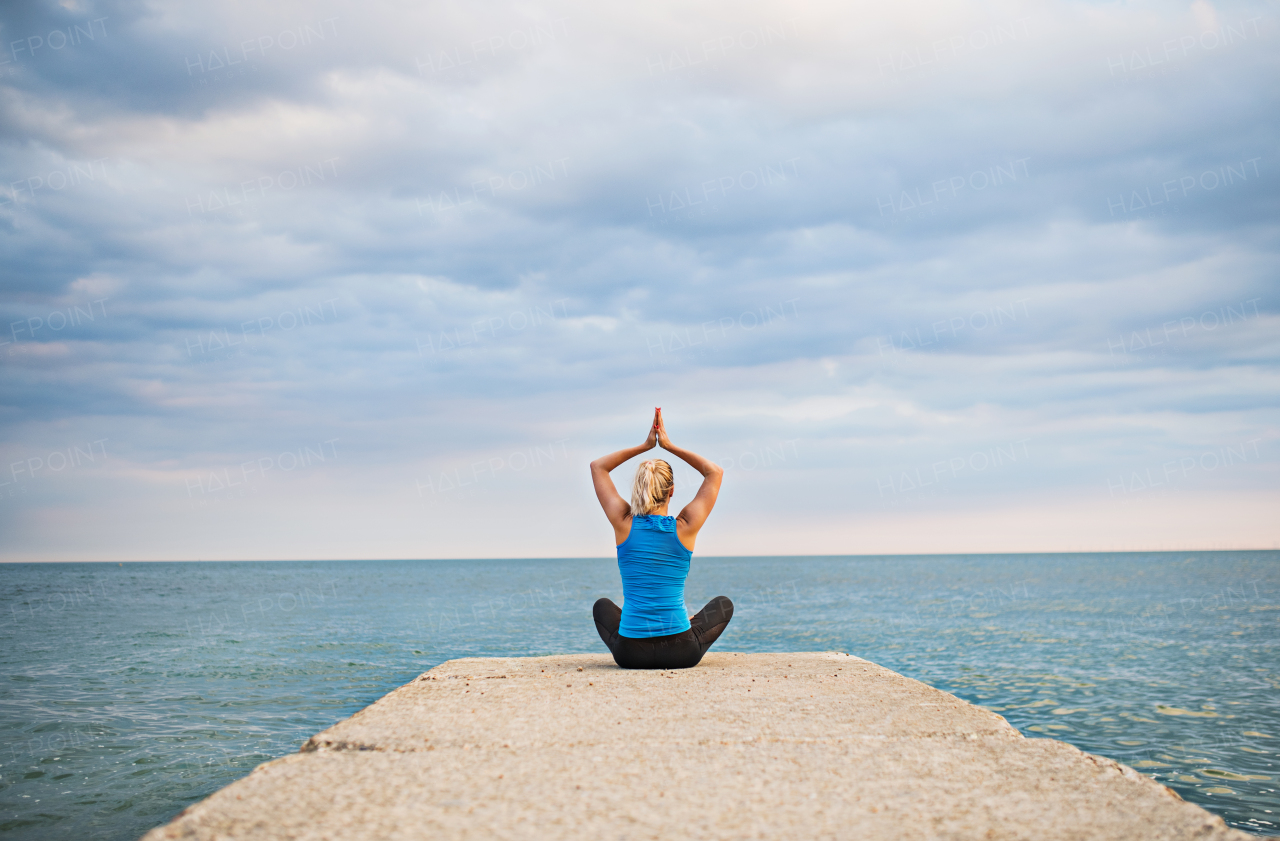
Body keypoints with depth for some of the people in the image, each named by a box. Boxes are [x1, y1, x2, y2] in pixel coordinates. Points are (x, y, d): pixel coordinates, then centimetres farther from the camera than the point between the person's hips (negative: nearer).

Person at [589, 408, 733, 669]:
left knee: (603, 606, 36)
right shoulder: (685, 528, -8)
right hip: (682, 653, -1)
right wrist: (670, 446, 8)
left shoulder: (624, 524, -6)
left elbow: (597, 466, 11)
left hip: (630, 654, 1)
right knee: (723, 604, 29)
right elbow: (715, 472, 9)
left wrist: (645, 445, 10)